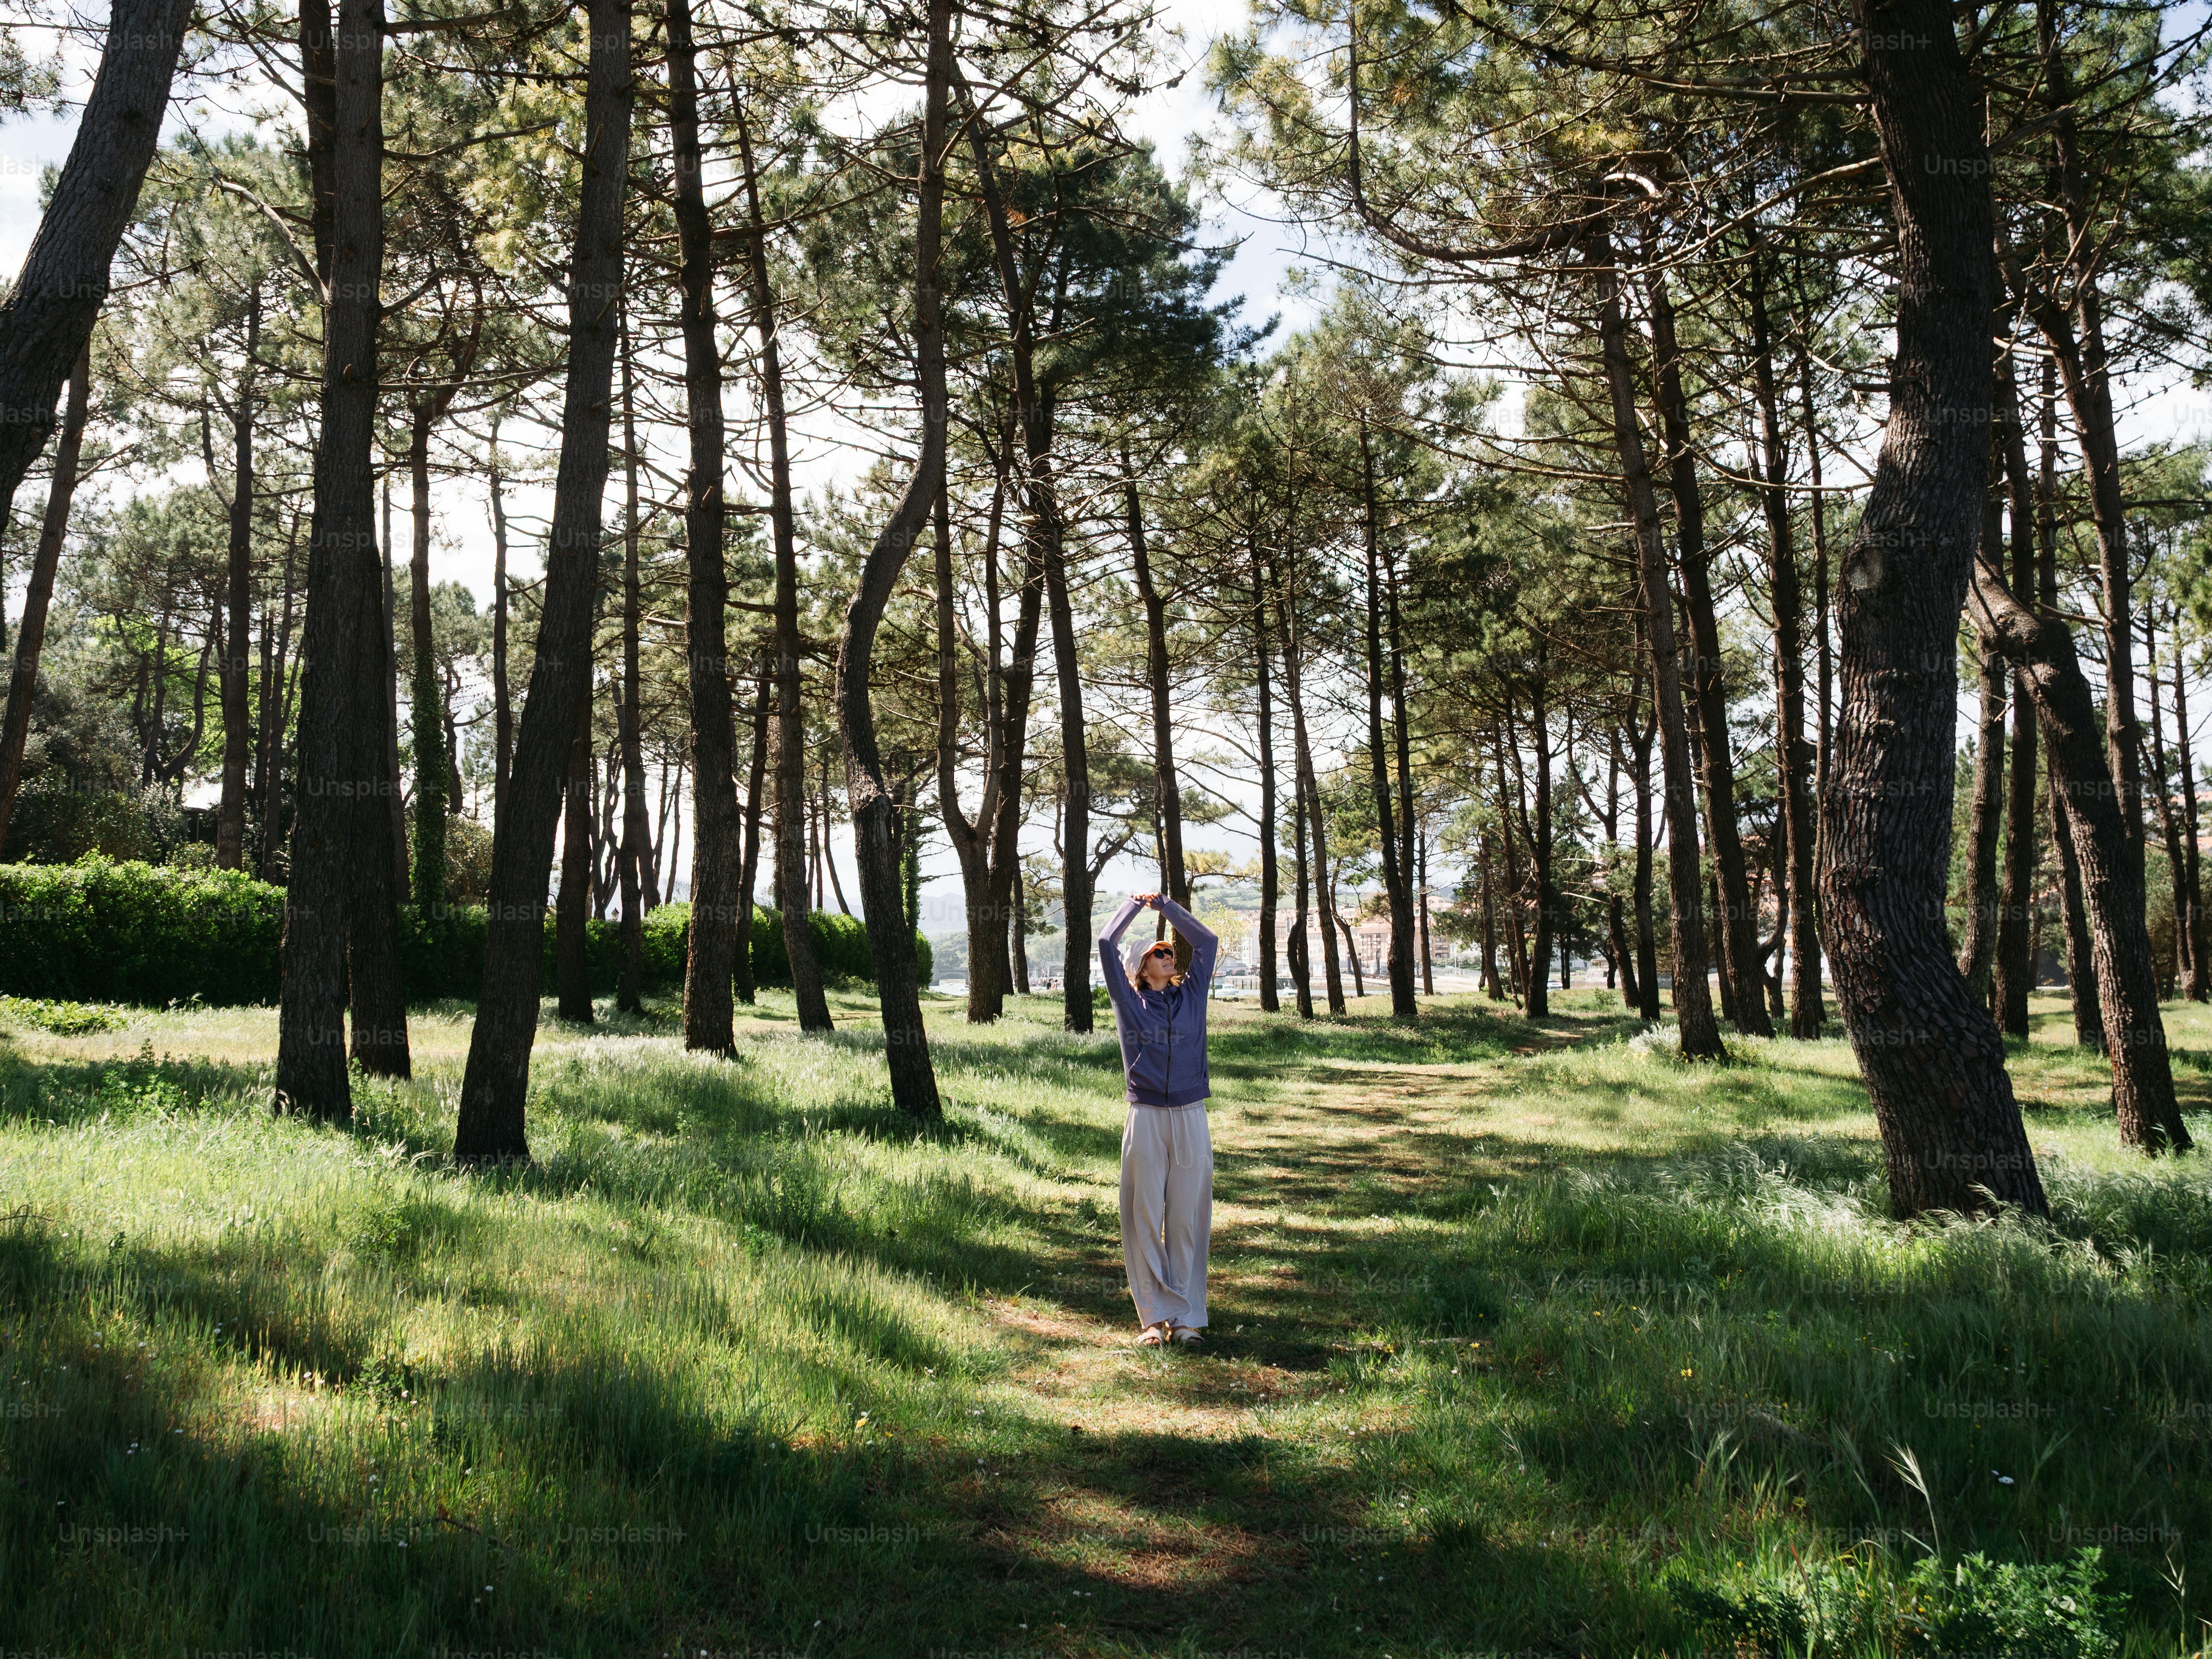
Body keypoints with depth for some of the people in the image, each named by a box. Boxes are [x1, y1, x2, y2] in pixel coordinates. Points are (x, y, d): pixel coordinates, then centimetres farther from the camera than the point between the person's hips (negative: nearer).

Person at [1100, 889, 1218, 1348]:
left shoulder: (1191, 996, 12)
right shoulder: (1130, 1002, 7)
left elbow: (1207, 942, 14)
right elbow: (1106, 945, 3)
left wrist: (1165, 905, 20)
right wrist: (1134, 904, 17)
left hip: (1191, 1120, 1)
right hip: (1146, 1120, -1)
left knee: (1188, 1220, 2)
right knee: (1144, 1218, -1)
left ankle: (1187, 1317, 8)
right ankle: (1155, 1316, 6)